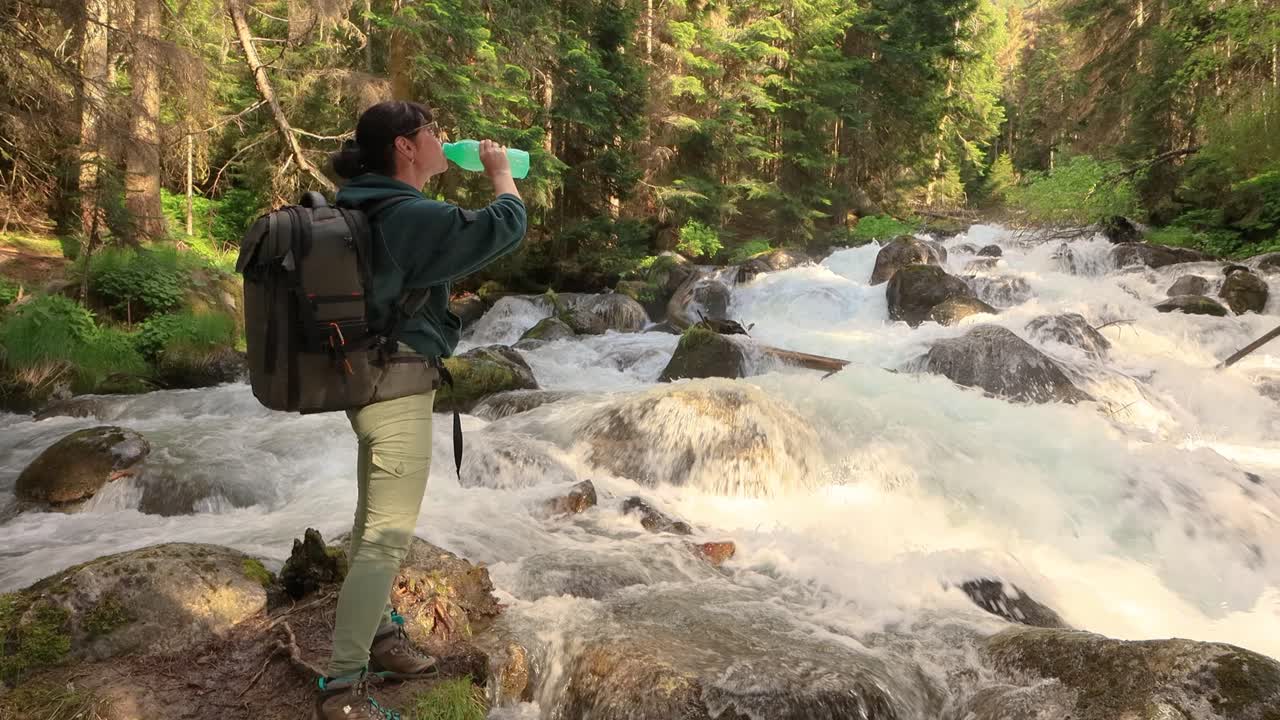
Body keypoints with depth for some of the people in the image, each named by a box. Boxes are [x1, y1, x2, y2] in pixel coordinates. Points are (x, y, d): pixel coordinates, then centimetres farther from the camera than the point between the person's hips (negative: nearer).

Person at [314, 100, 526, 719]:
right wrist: (500, 171, 2)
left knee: (375, 523, 21)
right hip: (398, 392, -10)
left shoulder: (363, 208, 8)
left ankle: (378, 638, 38)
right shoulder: (412, 217, -20)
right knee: (387, 538, -3)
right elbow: (506, 226, -15)